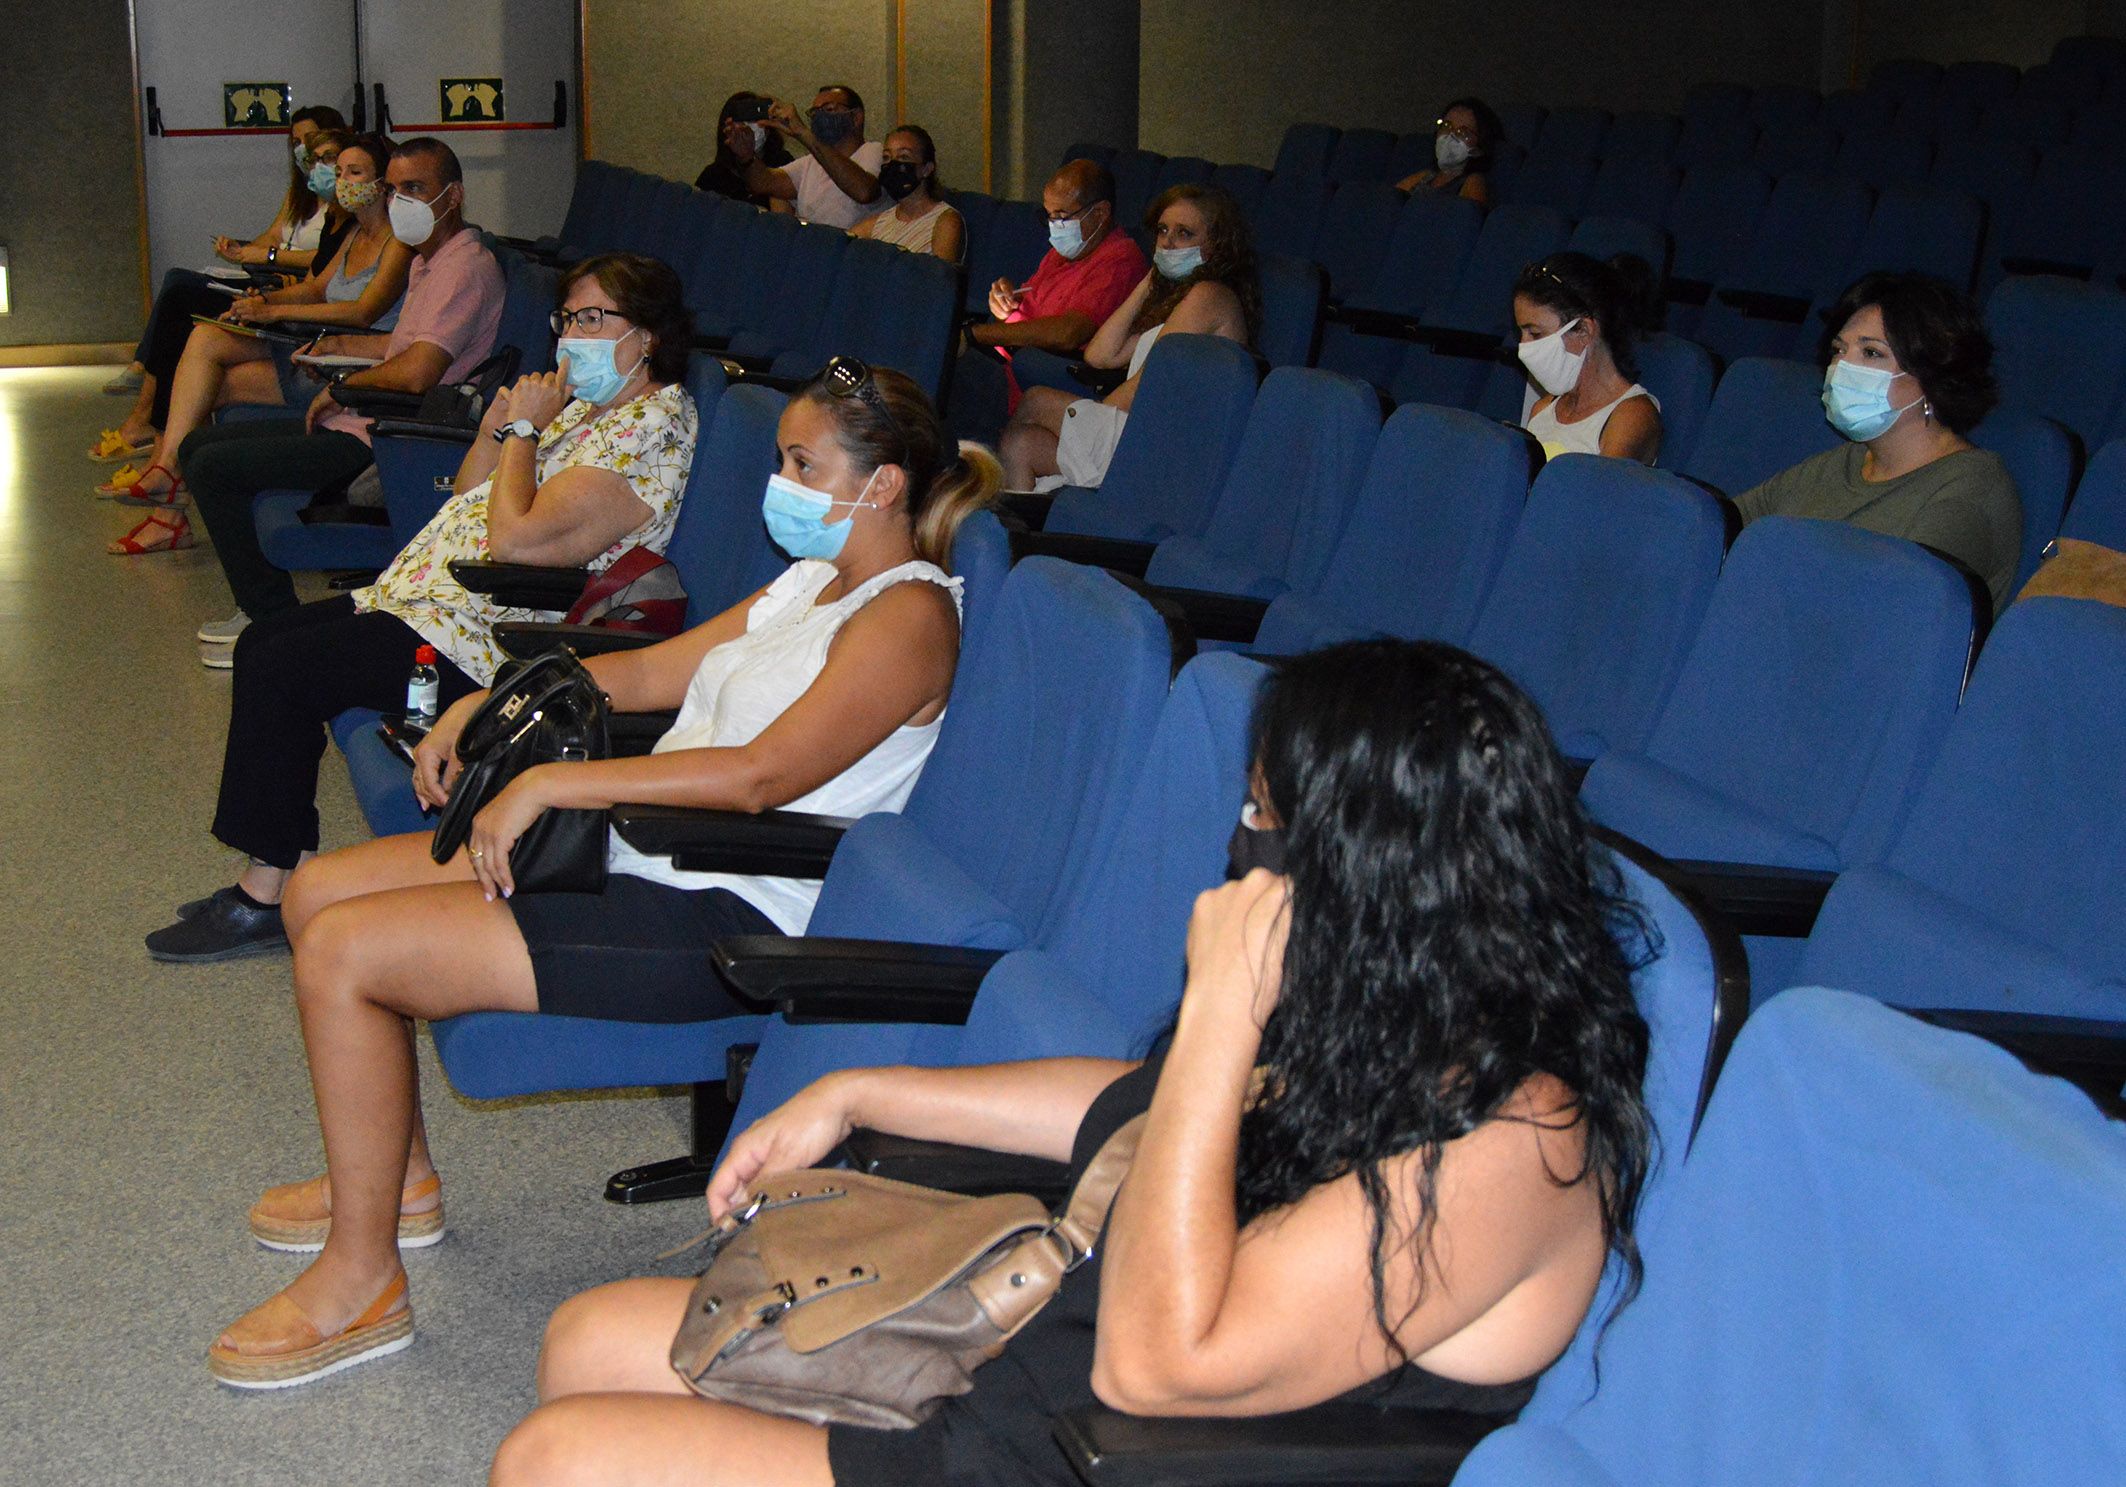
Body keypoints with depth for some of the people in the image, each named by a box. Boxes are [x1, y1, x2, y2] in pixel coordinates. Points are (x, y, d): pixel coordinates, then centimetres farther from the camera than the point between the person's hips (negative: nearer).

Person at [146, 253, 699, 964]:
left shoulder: (653, 429, -16)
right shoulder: (584, 402, 16)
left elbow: (518, 539, -25)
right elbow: (468, 498, 19)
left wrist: (524, 431, -11)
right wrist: (500, 421, 2)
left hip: (481, 640, -11)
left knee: (278, 670, -17)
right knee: (259, 644, 8)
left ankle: (266, 895, -6)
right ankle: (284, 864, 9)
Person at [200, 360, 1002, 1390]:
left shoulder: (909, 617, -14)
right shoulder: (815, 580, 16)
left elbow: (760, 775, -26)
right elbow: (654, 670, 22)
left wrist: (549, 782, -24)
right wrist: (490, 704, 9)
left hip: (722, 918, -10)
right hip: (641, 853, 10)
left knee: (341, 954, -17)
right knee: (320, 891, 11)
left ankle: (361, 1278, -2)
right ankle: (395, 1172, 26)